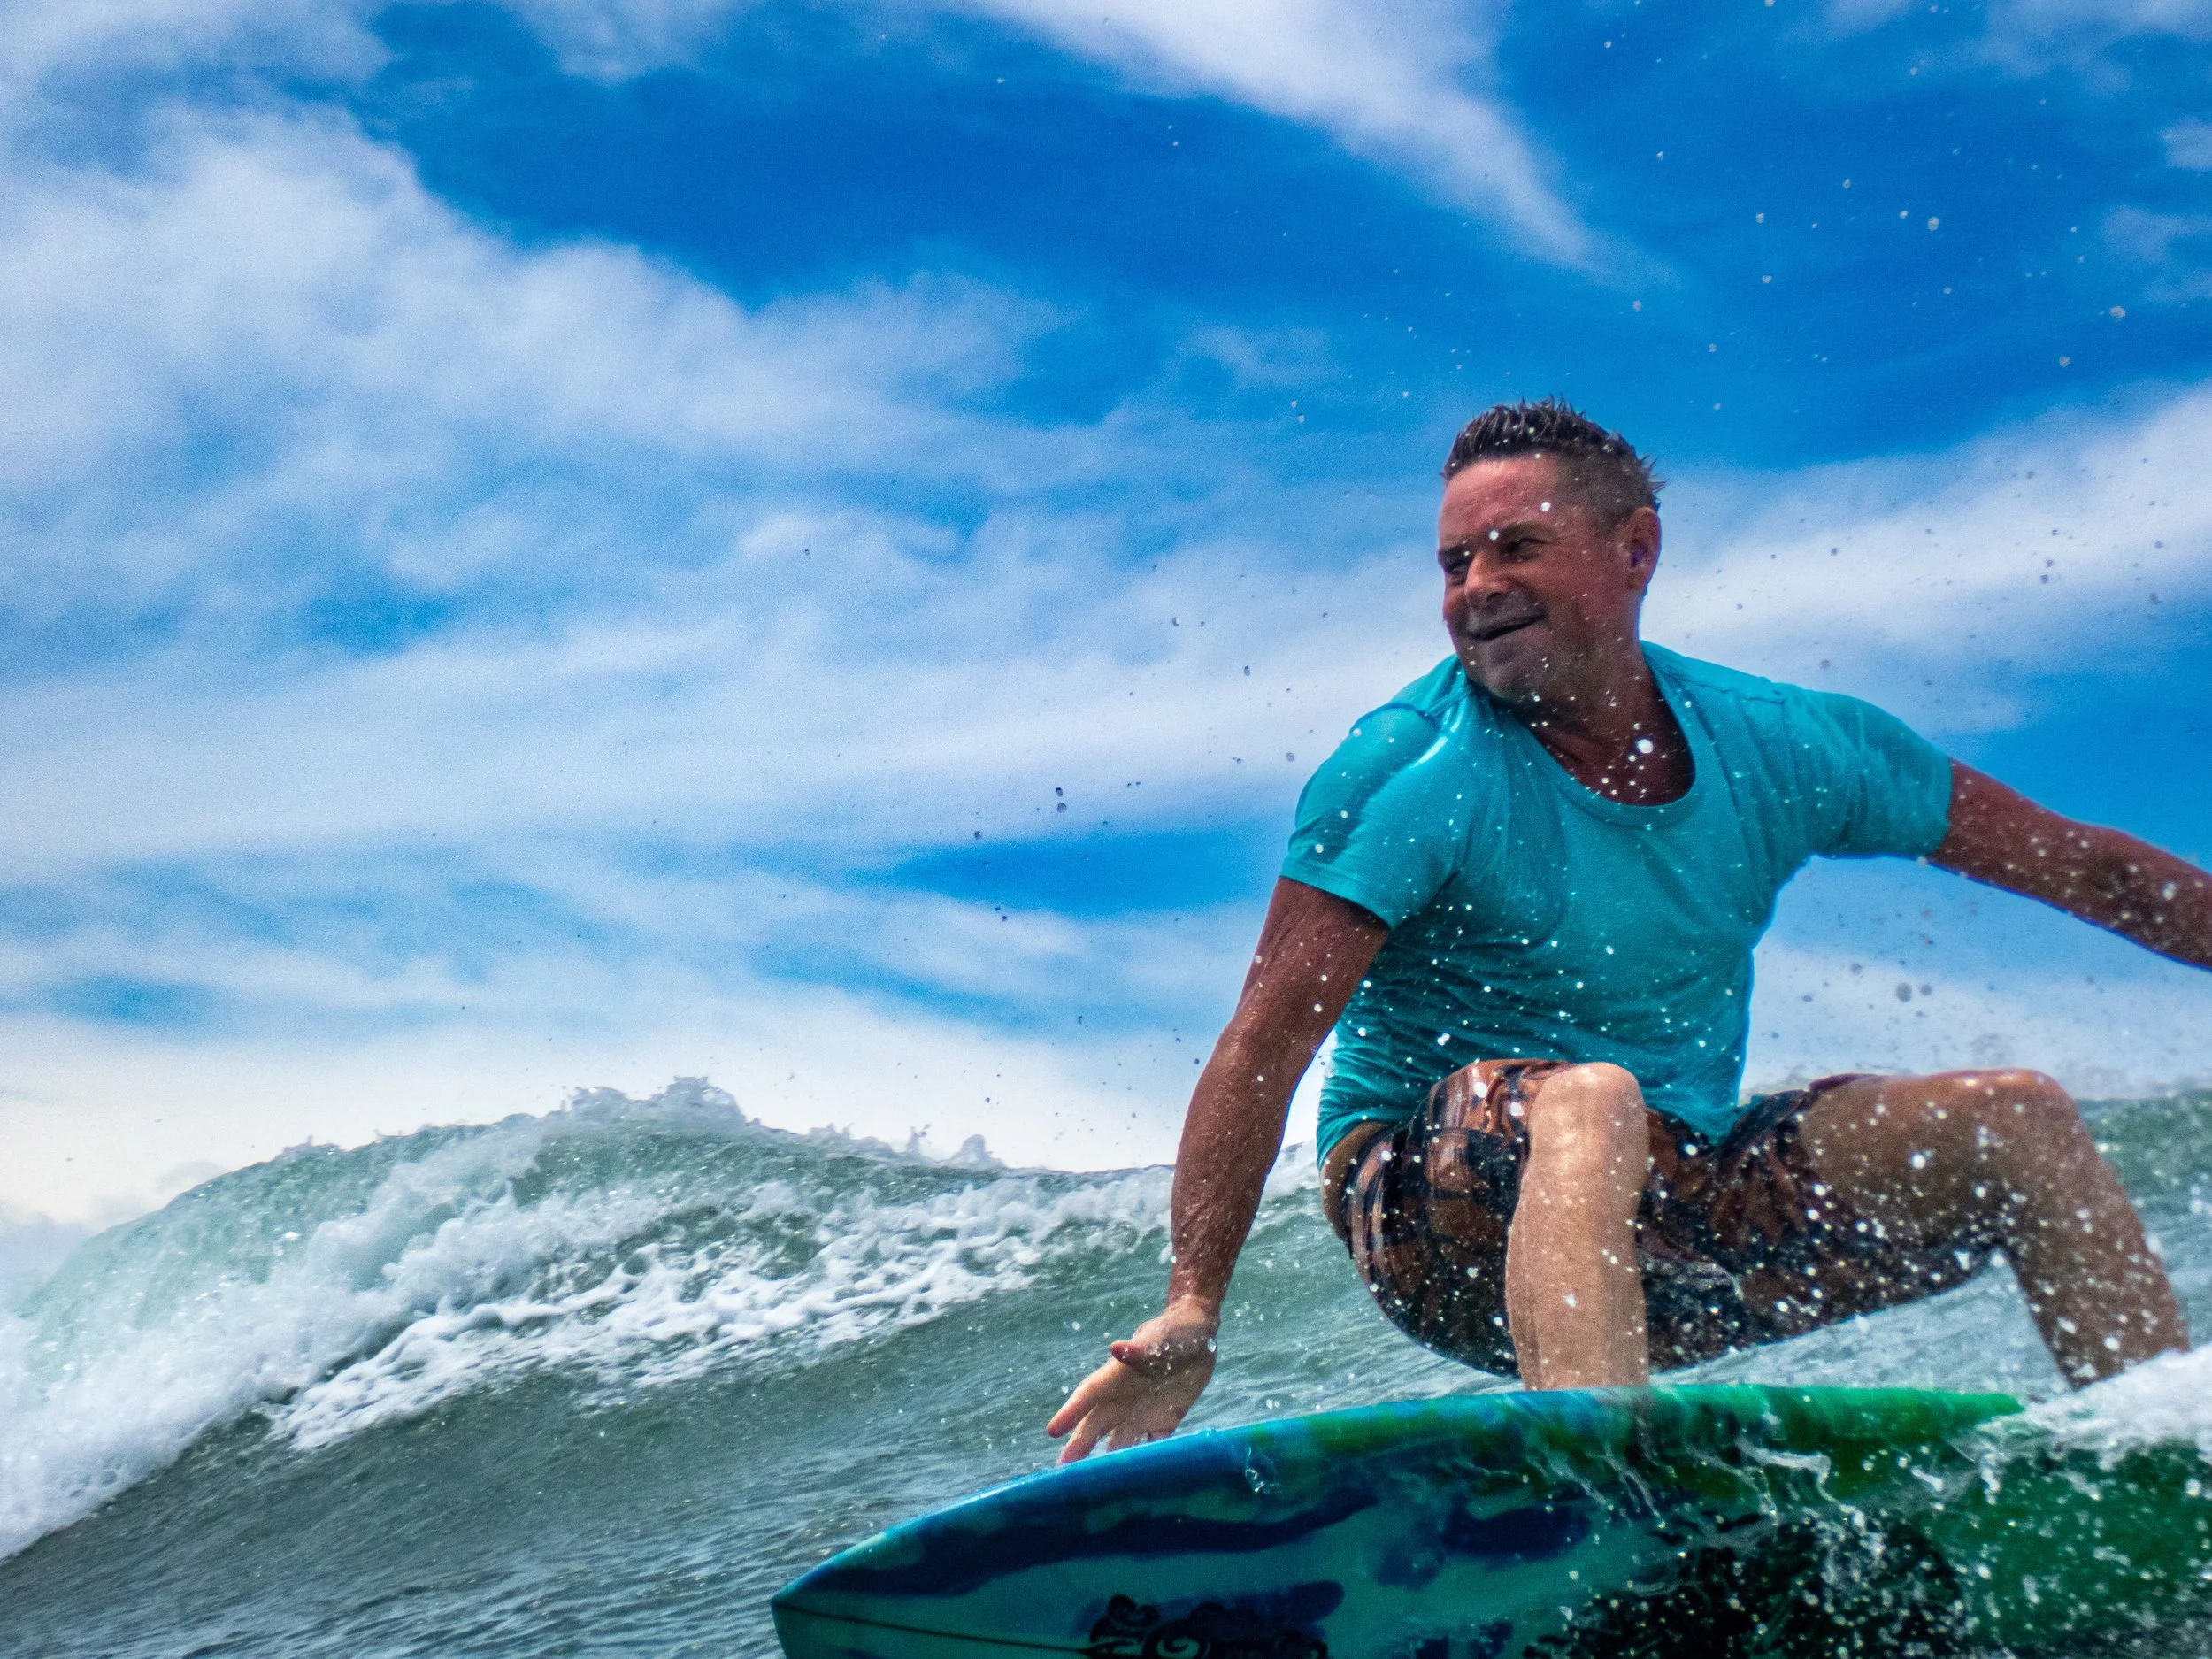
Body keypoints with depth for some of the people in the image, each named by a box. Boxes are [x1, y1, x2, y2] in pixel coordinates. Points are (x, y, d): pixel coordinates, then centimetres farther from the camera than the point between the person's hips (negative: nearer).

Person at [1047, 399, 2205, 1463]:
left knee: (2019, 1119, -3)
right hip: (1435, 1215, -5)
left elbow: (2084, 869, 8)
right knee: (1588, 1100, -35)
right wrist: (1192, 1308, -28)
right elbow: (1267, 1043, -20)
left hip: (1670, 1212, 5)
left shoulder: (1778, 747, -1)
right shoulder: (1411, 772, -14)